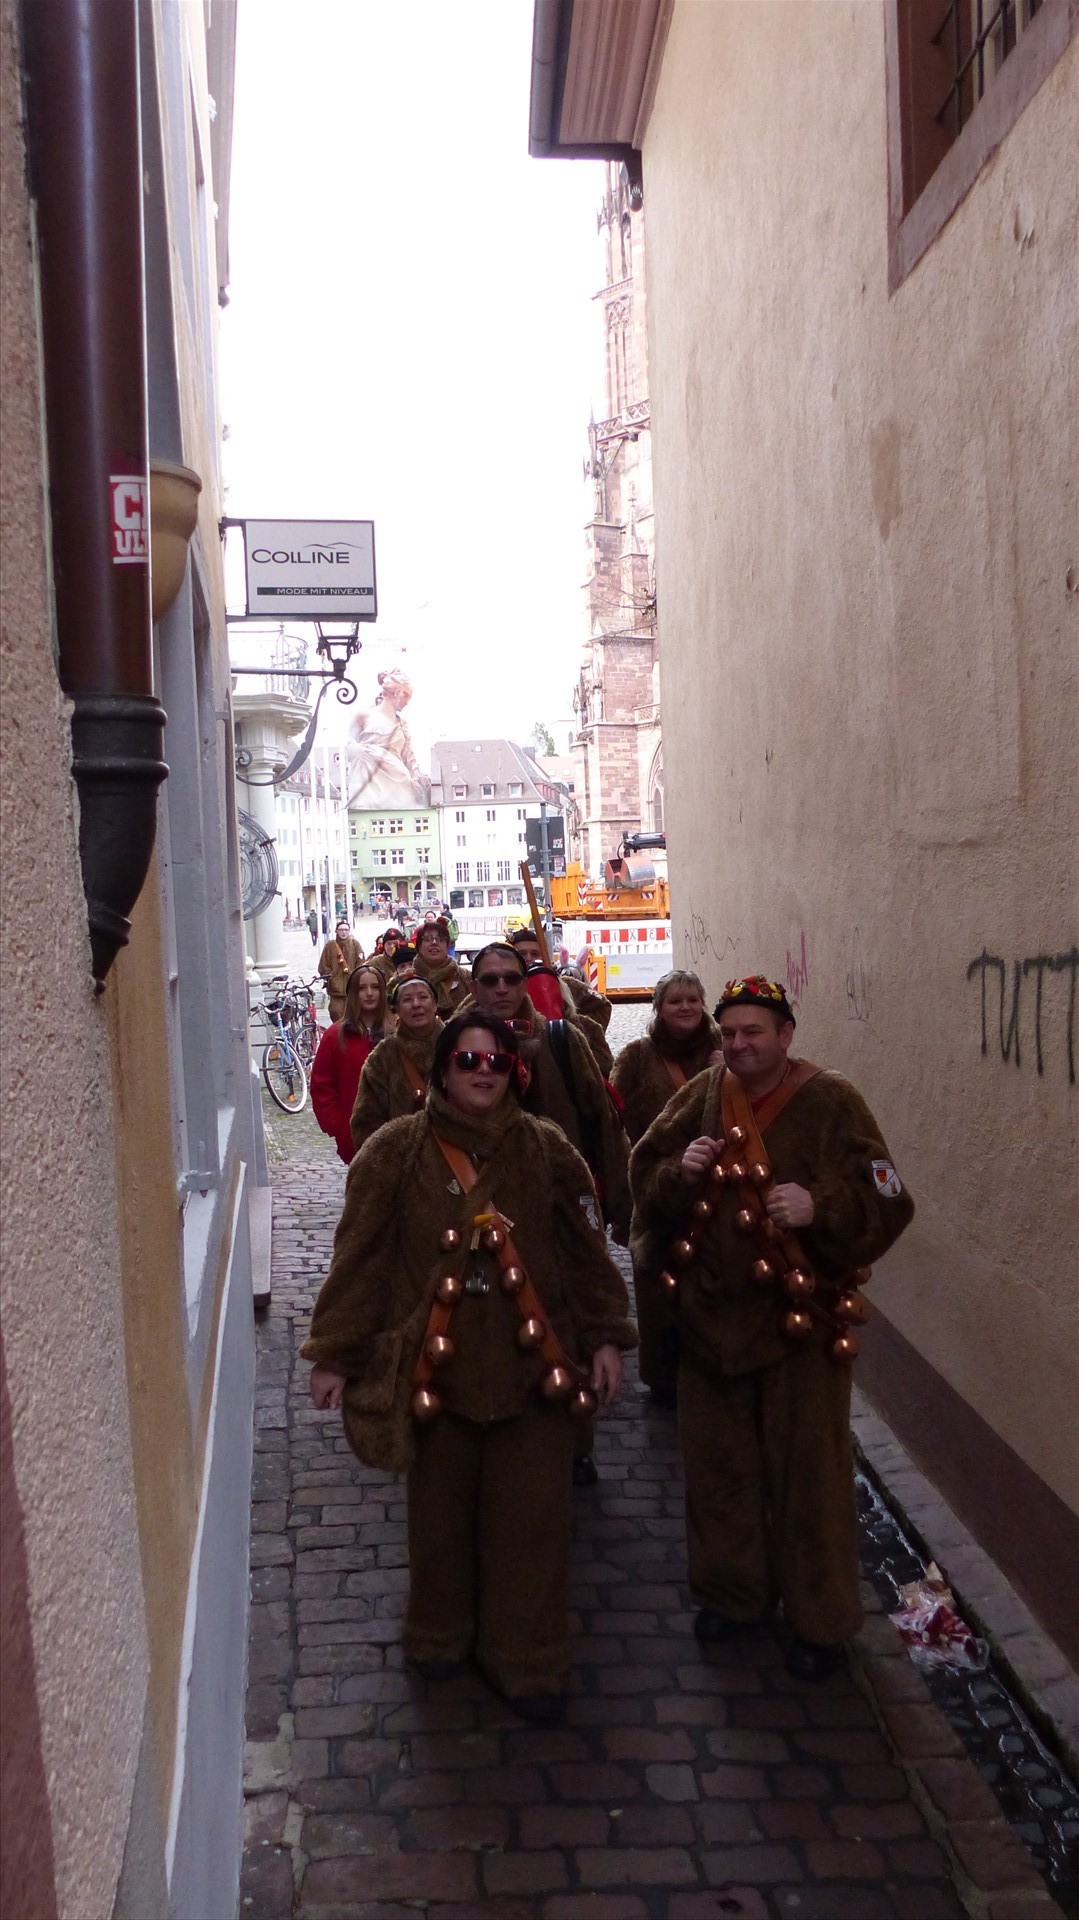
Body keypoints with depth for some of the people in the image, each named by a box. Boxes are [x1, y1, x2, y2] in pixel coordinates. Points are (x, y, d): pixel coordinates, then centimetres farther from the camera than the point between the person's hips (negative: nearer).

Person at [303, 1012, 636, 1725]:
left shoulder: (547, 1150, 0)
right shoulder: (397, 1151, -6)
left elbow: (587, 1249, 4)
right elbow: (360, 1255, -4)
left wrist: (606, 1338, 2)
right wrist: (334, 1353, -4)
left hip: (533, 1364, 1)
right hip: (436, 1365, -1)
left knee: (531, 1519, 6)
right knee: (441, 1512, 14)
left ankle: (531, 1664, 24)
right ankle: (441, 1639, 38)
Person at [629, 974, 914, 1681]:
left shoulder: (830, 1103, -12)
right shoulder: (700, 1098, 2)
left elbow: (886, 1203, -14)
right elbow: (644, 1172, 7)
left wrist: (820, 1207, -31)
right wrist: (678, 1172, -14)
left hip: (801, 1315, -4)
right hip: (712, 1312, 4)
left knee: (809, 1470, 7)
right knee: (718, 1461, 16)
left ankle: (821, 1620, 25)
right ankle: (731, 1590, 37)